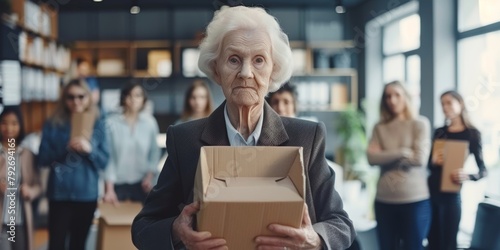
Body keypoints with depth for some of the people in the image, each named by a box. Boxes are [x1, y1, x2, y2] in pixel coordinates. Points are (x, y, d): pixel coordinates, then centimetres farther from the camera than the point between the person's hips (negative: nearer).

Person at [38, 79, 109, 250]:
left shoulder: (98, 125, 4)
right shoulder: (53, 125, 2)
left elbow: (104, 161, 2)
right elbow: (43, 159, -4)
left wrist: (90, 149, -17)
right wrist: (65, 148, -18)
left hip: (87, 194, 2)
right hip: (60, 194, -1)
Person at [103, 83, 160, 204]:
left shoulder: (150, 122, -1)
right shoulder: (111, 123, -9)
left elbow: (154, 152, 8)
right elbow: (107, 156, -8)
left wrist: (150, 176, -4)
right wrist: (109, 189, -11)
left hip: (141, 184, 2)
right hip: (117, 183, -2)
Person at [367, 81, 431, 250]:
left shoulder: (420, 124, 1)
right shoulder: (379, 128, 9)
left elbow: (420, 158, -10)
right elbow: (372, 157, -5)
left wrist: (388, 158, -2)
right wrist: (403, 152, -10)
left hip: (414, 199, -3)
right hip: (384, 200, 3)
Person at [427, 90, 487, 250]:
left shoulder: (472, 133, -2)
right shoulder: (439, 132, 11)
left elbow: (483, 170, -6)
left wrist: (467, 176, -27)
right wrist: (433, 161, -11)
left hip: (452, 194, -4)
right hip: (431, 191, 4)